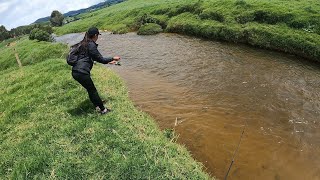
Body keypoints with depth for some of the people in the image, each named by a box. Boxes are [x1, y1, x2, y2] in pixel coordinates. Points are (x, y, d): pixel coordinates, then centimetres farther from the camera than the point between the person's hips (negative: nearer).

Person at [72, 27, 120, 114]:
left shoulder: (83, 43, 18)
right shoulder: (91, 45, -12)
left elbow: (95, 58, 25)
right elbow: (100, 59, -8)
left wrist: (108, 61, 27)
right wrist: (112, 58, 5)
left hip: (75, 72, 9)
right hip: (82, 72, -9)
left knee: (90, 89, 18)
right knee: (92, 90, 3)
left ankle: (97, 107, 29)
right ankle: (103, 110, 16)